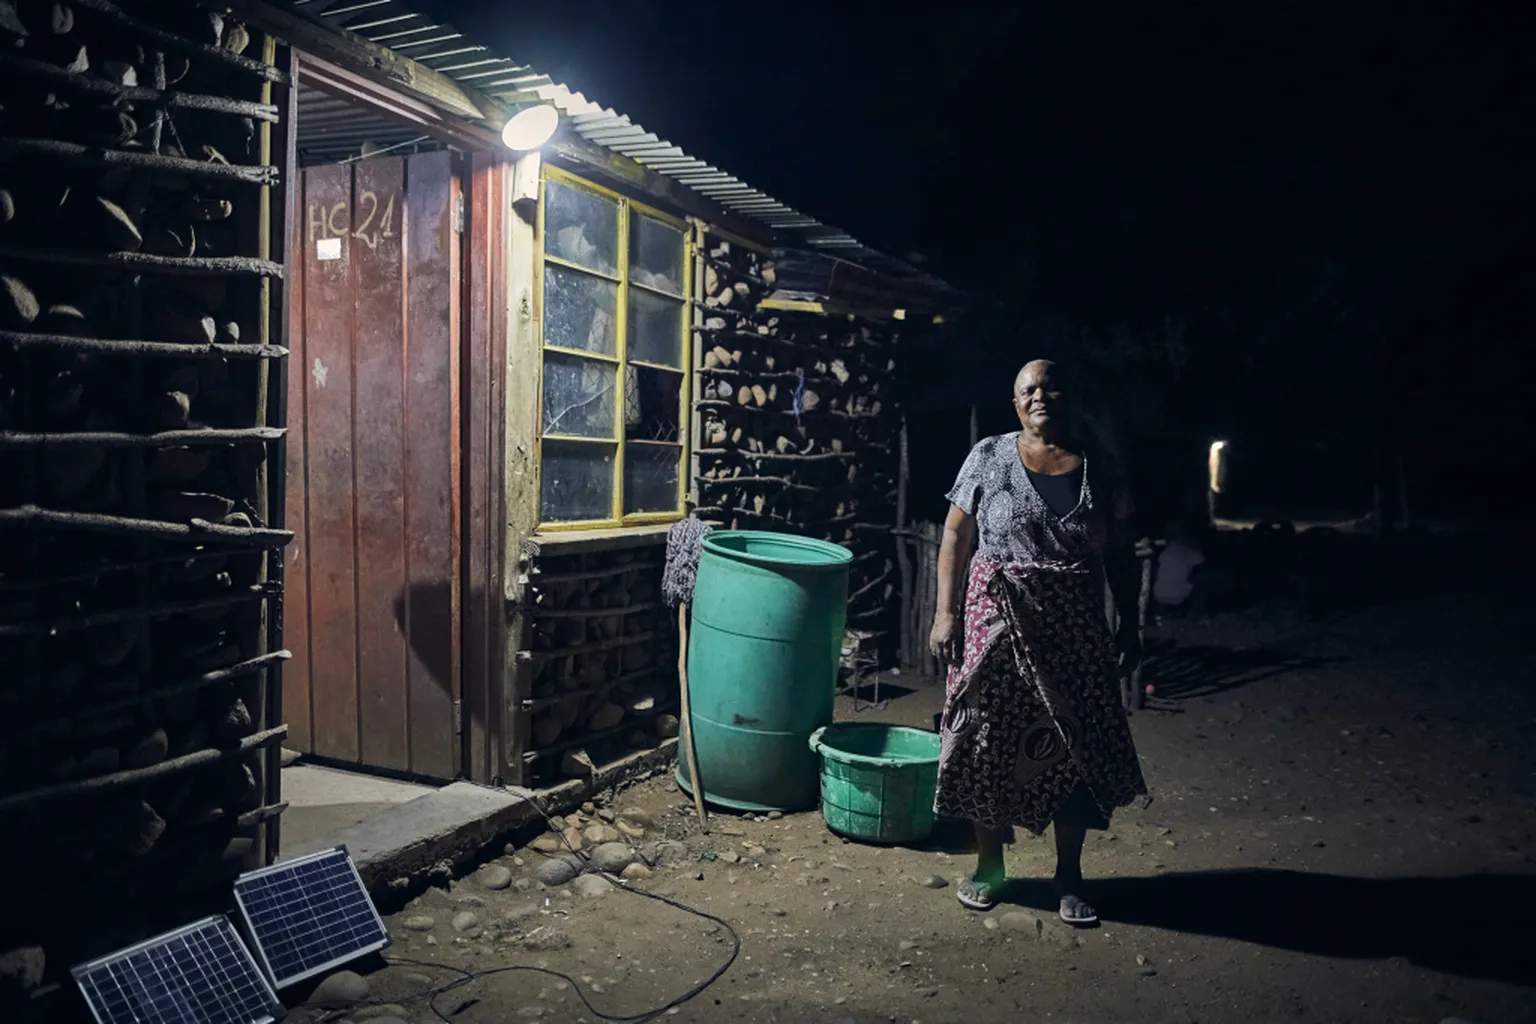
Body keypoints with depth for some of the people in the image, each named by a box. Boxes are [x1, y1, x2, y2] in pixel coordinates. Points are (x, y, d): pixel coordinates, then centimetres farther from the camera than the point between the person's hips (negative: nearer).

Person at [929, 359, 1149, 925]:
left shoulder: (1100, 471, 4)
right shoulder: (989, 457, -1)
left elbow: (1121, 555, 9)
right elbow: (956, 536, -2)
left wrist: (1130, 626, 6)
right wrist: (945, 611, -8)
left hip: (1075, 633, 2)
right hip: (998, 624, -1)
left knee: (1078, 749, 6)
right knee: (991, 742, 6)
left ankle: (1069, 875, 24)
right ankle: (988, 866, 24)